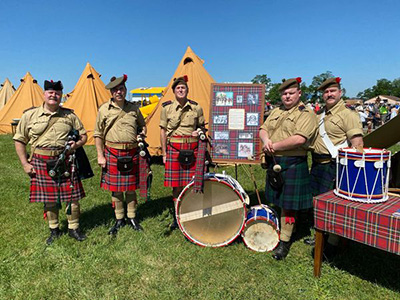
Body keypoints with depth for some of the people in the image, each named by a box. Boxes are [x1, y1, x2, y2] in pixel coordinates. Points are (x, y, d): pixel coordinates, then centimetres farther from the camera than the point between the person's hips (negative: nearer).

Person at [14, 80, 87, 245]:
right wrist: (25, 164, 1)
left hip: (65, 162, 0)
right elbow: (19, 140, 7)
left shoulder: (69, 115, 6)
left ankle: (74, 228, 21)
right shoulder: (30, 115, 4)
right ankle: (54, 230, 28)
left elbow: (83, 135, 13)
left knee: (72, 197, 2)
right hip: (41, 163, 0)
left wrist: (77, 144, -9)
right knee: (49, 199, 9)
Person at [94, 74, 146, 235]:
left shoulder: (134, 108, 6)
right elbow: (98, 134, 3)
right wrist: (100, 155, -2)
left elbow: (142, 125, 23)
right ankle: (119, 219, 24)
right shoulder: (104, 109, 1)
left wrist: (142, 133, 1)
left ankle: (132, 217, 26)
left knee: (131, 187, 10)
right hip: (112, 154, -1)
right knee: (115, 188, 7)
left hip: (131, 153, 1)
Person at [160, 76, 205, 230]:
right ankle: (177, 216, 21)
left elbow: (202, 126, 18)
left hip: (192, 149, 1)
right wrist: (164, 153, 3)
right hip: (174, 149, 0)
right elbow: (163, 131, 6)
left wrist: (199, 132, -6)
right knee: (176, 185, 4)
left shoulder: (196, 107, 5)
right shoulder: (167, 107, 4)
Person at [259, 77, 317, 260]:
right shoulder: (277, 111, 15)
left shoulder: (306, 114, -9)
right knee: (277, 201, 16)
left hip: (293, 164, -6)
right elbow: (263, 129, 13)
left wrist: (274, 146, -19)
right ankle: (280, 230, 34)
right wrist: (266, 140, -10)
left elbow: (299, 139, -23)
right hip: (274, 162, 7)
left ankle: (284, 242, 14)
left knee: (287, 204, 1)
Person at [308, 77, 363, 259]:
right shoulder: (321, 114, 15)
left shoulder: (348, 114, -12)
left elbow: (357, 144, -18)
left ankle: (332, 245, 13)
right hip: (317, 164, 9)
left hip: (334, 166, -9)